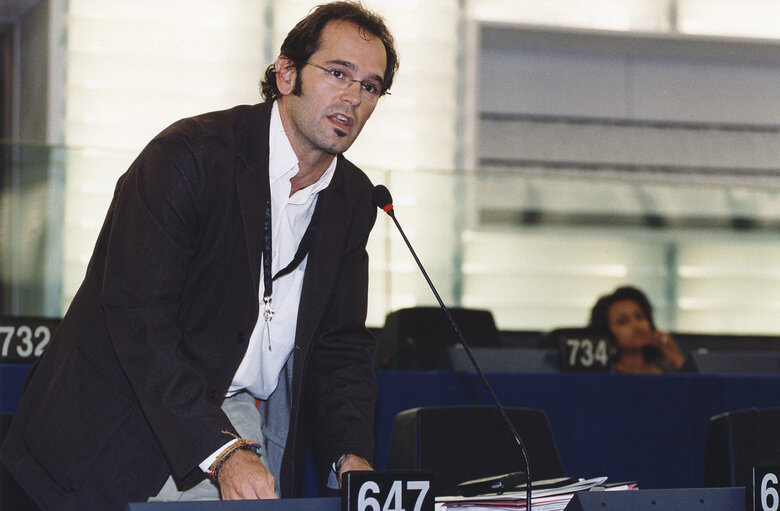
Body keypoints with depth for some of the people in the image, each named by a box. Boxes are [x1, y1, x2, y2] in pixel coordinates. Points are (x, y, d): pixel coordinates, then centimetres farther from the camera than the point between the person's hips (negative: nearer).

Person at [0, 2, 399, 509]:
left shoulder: (354, 200, 7)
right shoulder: (188, 154, -15)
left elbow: (342, 343, 12)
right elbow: (137, 316, -22)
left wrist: (352, 455, -7)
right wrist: (220, 451, -30)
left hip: (245, 416, 5)